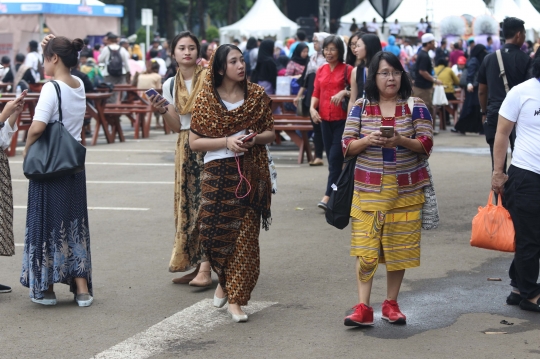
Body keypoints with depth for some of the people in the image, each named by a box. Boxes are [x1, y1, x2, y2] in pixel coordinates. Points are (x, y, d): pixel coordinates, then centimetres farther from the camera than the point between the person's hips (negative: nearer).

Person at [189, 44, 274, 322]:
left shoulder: (257, 96, 4)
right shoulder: (206, 99, -1)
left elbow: (270, 133, 10)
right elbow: (194, 142, -3)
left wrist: (254, 138, -12)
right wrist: (227, 141, -15)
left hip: (250, 174, 1)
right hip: (217, 175, -1)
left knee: (246, 234, -2)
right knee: (215, 232, -1)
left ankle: (235, 298, 6)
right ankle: (225, 280, 29)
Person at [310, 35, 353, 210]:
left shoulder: (347, 69, -4)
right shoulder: (321, 70, 10)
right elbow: (316, 93, 11)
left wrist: (344, 92, -24)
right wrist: (312, 108, -6)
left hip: (342, 119, -5)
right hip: (325, 119, 5)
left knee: (335, 157, -9)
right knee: (331, 157, 10)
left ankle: (328, 196, -11)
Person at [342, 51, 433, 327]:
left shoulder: (415, 106, 2)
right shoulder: (361, 107, 4)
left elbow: (426, 144, -4)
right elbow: (347, 146, 1)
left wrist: (400, 141, -23)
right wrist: (367, 141, -20)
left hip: (406, 190, 0)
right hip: (369, 188, 0)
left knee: (399, 247, 5)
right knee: (365, 248, -6)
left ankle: (391, 303, 18)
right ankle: (363, 307, -4)